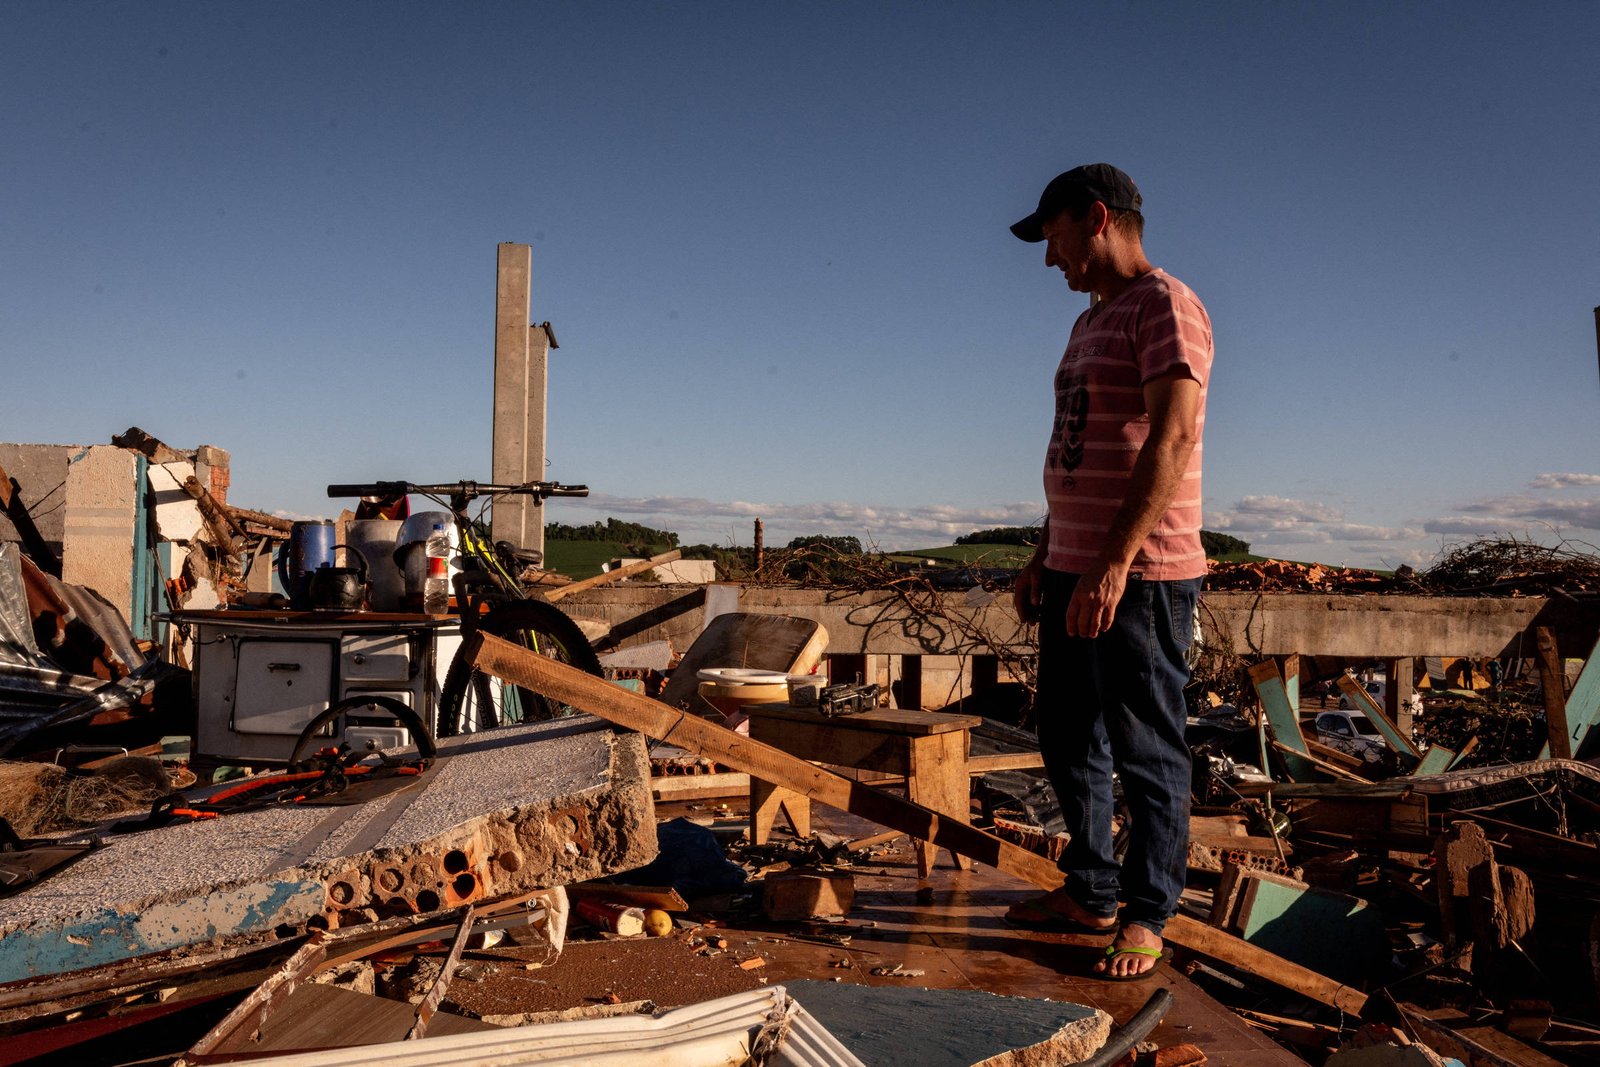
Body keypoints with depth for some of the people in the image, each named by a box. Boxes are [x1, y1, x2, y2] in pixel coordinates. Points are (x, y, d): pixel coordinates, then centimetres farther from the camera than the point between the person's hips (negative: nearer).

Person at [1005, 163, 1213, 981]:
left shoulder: (1165, 306, -8)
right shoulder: (1091, 321, 20)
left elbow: (1173, 436, -21)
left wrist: (1116, 562, -27)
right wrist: (1045, 556, 20)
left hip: (1141, 575, -9)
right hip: (1076, 571, 10)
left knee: (1146, 752, 1)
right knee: (1068, 739, 15)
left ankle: (1145, 919, 14)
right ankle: (1090, 892, 29)